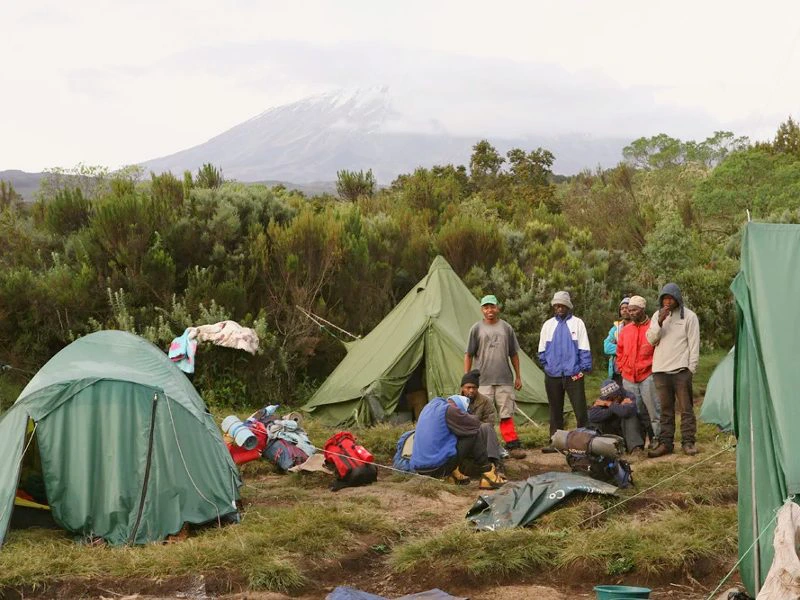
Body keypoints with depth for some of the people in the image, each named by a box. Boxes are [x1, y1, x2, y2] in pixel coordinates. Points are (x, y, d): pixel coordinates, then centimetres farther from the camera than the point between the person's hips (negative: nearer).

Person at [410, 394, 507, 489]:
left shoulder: (429, 406, 15)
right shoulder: (449, 410, -11)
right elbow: (475, 424, -5)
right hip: (438, 467, -8)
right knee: (475, 433, 1)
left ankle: (453, 474, 17)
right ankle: (487, 474, 5)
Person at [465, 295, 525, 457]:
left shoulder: (506, 328, 8)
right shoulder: (477, 329, 3)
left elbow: (514, 354, 14)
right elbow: (468, 355, 4)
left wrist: (518, 376, 13)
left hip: (504, 379, 1)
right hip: (483, 380, -1)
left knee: (506, 414, 2)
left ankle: (512, 444, 6)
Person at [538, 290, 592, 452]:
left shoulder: (577, 323, 2)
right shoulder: (548, 325, 10)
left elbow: (584, 348, 1)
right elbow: (542, 349, 16)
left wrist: (584, 368, -4)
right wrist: (546, 366, 9)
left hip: (573, 374, -3)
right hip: (553, 375, 3)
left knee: (580, 409, -6)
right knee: (555, 410, 9)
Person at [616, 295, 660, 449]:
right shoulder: (626, 330, 13)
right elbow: (620, 352, 21)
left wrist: (655, 367, -5)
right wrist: (623, 369, 13)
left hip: (648, 377, -5)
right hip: (628, 379, 5)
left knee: (653, 410, -6)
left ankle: (658, 438, 0)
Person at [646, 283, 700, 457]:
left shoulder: (689, 316, 1)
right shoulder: (657, 316, 12)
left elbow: (694, 344, -1)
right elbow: (651, 339, 2)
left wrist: (691, 368, -7)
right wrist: (660, 322, -13)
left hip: (681, 369, -3)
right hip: (660, 370, 4)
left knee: (686, 408, -2)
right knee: (665, 409, 7)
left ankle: (688, 442, 3)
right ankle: (665, 443, 10)